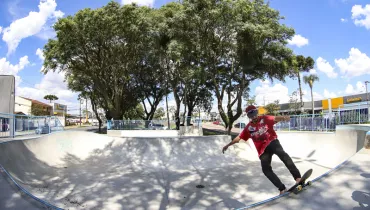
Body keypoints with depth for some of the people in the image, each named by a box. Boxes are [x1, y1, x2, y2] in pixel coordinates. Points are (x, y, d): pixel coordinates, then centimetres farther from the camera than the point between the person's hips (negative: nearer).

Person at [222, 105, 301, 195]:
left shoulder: (264, 119, 2)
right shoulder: (248, 127, 10)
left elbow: (275, 118, -15)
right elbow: (239, 137, 15)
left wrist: (283, 117, -39)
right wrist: (228, 145, 15)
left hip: (272, 141, -3)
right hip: (262, 149, 3)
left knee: (282, 154, -32)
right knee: (266, 169, -10)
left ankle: (297, 177, -33)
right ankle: (282, 188, -5)